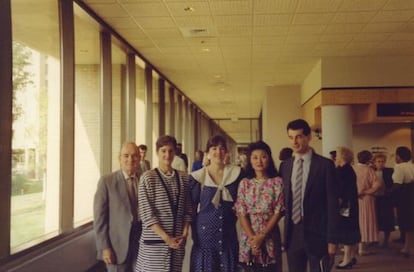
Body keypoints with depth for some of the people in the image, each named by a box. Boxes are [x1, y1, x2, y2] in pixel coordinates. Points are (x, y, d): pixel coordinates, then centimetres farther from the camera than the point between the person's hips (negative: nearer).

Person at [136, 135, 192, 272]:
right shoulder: (148, 177, -6)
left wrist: (184, 234, -4)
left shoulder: (183, 177, 7)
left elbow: (188, 209, 9)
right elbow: (146, 213, -10)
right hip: (155, 240, -4)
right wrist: (165, 237, -14)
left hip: (177, 240, 4)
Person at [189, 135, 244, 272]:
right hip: (205, 232, -2)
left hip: (228, 232, 2)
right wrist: (194, 233, 4)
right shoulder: (198, 176, -3)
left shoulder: (237, 173, 1)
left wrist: (235, 213, 1)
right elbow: (192, 207, 3)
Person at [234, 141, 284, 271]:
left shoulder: (277, 182, -1)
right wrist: (252, 237, -12)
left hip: (269, 236, -1)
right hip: (248, 237, 1)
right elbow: (241, 213, -1)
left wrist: (262, 236, -12)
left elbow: (278, 212, -5)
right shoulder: (244, 183, 4)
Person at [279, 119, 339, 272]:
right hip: (292, 235, 4)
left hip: (317, 234, -4)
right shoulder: (285, 166, 8)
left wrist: (332, 239, -10)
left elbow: (332, 204, -8)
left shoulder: (325, 165, -6)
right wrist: (285, 231, 6)